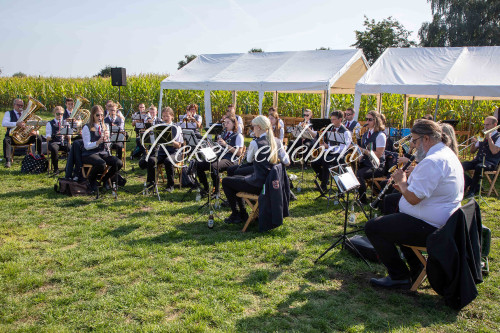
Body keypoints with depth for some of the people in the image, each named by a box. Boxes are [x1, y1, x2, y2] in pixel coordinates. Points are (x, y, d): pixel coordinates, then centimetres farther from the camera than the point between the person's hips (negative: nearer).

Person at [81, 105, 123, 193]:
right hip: (89, 154, -5)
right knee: (102, 164, -37)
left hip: (103, 153, 5)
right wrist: (98, 142, -28)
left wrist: (107, 137, -13)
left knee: (119, 163, -22)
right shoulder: (87, 128, -3)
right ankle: (91, 179, -3)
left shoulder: (105, 127, 13)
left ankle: (105, 179, 6)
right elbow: (87, 146, -11)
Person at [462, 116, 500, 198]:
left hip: (490, 163, -6)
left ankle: (472, 190, -24)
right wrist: (474, 143, -3)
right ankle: (476, 186, -12)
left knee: (478, 167, -39)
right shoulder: (483, 136, 19)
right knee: (462, 166, -21)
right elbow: (472, 151, 18)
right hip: (478, 160, 6)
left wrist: (489, 138, -11)